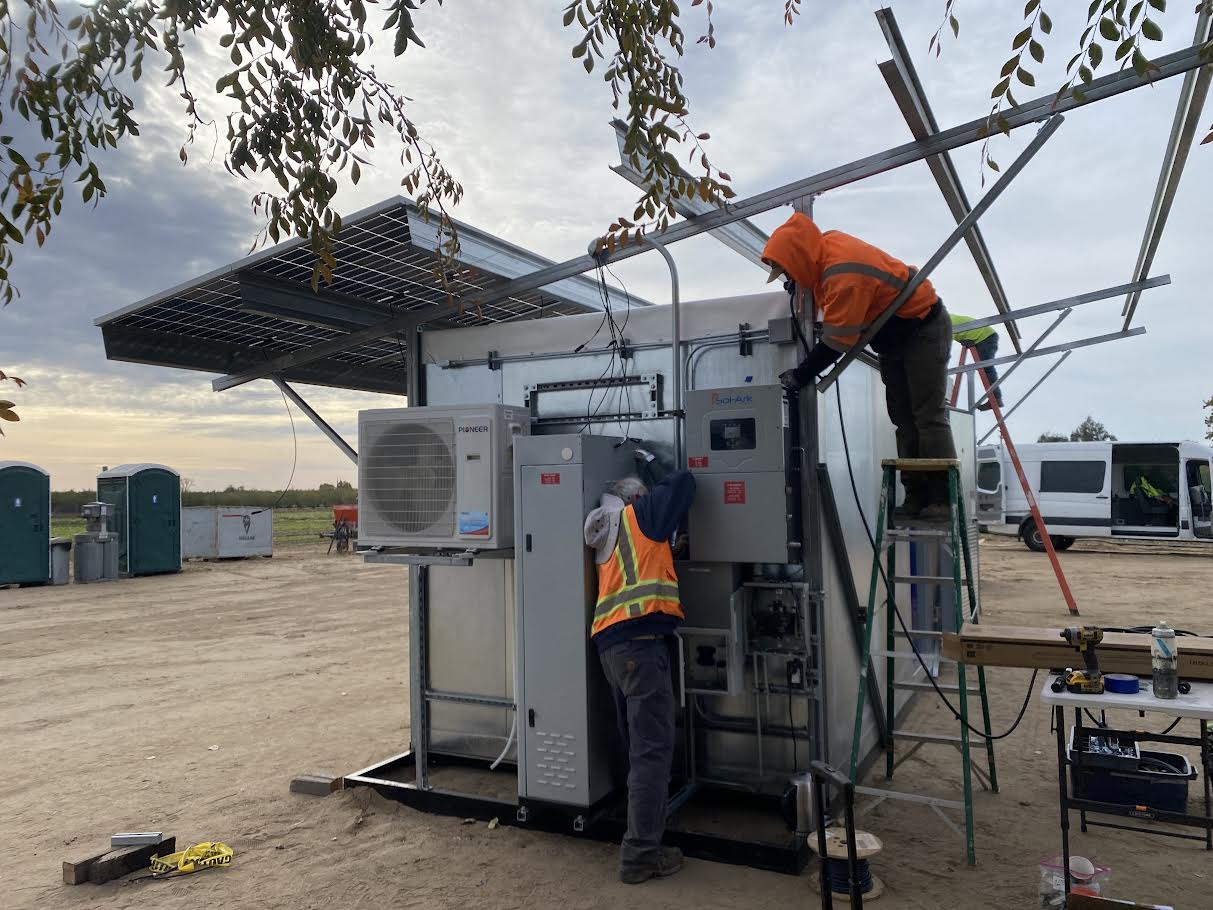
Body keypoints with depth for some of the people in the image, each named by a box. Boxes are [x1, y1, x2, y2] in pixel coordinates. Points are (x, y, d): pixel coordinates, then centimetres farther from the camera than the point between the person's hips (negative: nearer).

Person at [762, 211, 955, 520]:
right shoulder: (826, 246, -7)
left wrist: (799, 376, -19)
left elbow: (836, 342, -28)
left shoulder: (845, 274, -34)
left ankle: (943, 500, -5)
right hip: (897, 336, 9)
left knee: (929, 417, -9)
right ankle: (917, 497, 9)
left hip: (925, 328, -9)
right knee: (904, 419, 7)